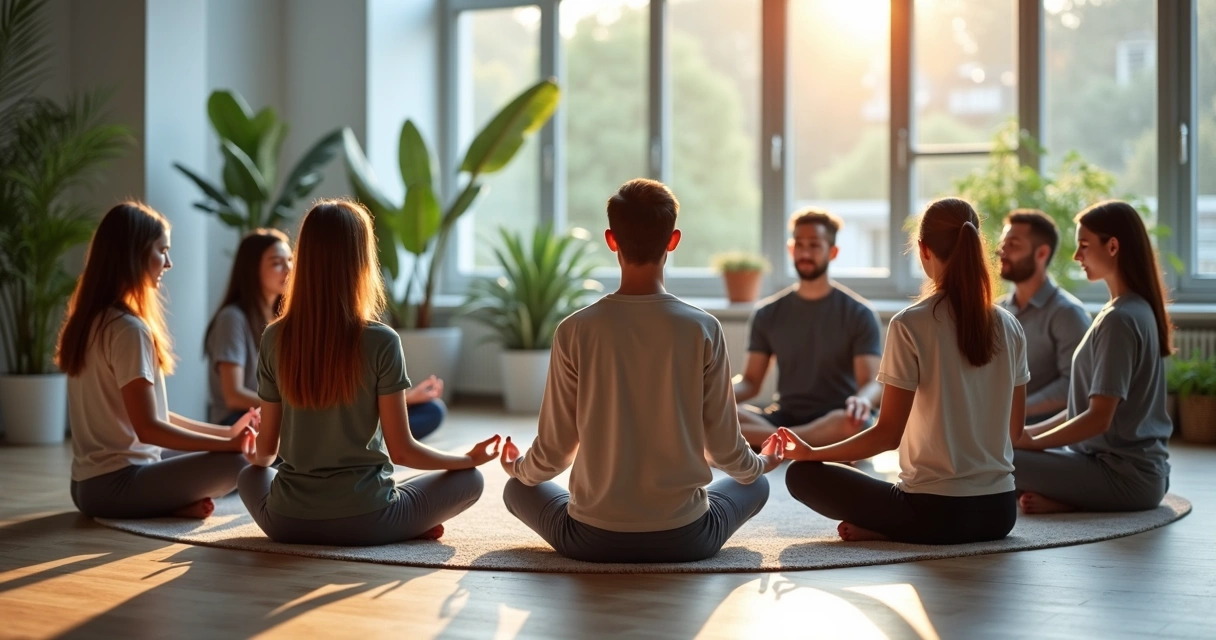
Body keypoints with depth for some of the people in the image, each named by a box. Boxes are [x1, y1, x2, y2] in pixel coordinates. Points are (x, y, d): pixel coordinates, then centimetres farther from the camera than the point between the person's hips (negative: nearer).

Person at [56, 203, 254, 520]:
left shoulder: (93, 321, 12)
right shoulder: (128, 329, -17)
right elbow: (148, 427, -21)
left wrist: (225, 433, 14)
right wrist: (227, 444, -14)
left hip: (89, 483, 10)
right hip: (115, 485, -10)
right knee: (234, 464, -20)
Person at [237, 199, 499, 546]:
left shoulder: (275, 339, -3)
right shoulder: (381, 342, -13)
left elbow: (266, 448, 6)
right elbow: (401, 450, -8)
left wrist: (258, 459, 31)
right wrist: (471, 458, 8)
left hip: (287, 522, 2)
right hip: (364, 520, -2)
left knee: (251, 475, 35)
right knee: (469, 479, 19)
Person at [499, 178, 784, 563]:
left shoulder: (575, 331, -10)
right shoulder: (703, 329, -10)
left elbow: (555, 449, -3)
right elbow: (724, 447, -3)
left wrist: (519, 469, 21)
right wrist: (760, 464, 22)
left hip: (594, 538, -1)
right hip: (684, 537, 1)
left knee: (519, 488, 31)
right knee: (753, 484, 32)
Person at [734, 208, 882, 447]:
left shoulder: (858, 313, -1)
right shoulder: (768, 314, 10)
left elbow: (873, 382, -10)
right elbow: (751, 381, 9)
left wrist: (862, 400, -36)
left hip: (836, 421, -3)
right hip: (785, 418, 3)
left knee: (850, 422, -41)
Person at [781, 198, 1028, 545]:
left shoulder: (910, 325, -13)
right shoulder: (1009, 327, 3)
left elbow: (888, 434, -13)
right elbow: (1014, 429, 12)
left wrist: (812, 453, -1)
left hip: (936, 512, -6)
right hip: (1000, 512, 6)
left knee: (802, 474, 9)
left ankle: (883, 530, -9)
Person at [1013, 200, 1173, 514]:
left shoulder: (1119, 319, -17)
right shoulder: (1136, 310, 15)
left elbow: (1099, 418, -20)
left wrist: (1033, 441, -8)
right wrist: (1033, 432, 10)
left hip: (1126, 476, -10)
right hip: (1141, 467, 10)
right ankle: (1074, 500, 2)